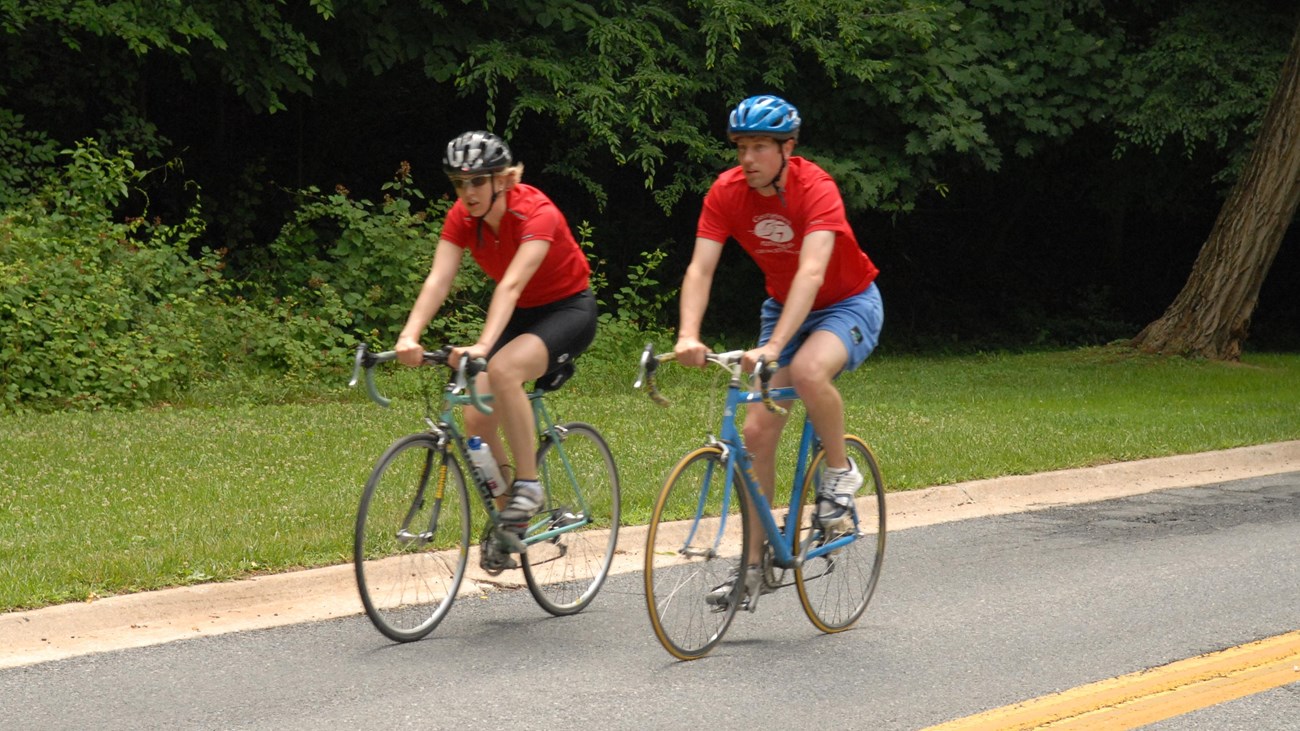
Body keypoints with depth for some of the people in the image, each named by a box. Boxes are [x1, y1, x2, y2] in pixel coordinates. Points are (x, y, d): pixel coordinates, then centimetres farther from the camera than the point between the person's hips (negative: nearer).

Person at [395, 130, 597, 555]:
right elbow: (437, 281, -22)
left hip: (569, 309, -6)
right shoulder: (462, 217, -10)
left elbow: (511, 285, -40)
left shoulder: (536, 214, -27)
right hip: (521, 315, 6)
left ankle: (528, 484, -21)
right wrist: (409, 337, -39)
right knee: (477, 420, -11)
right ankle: (508, 522, 10)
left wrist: (482, 346, -53)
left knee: (503, 370, -35)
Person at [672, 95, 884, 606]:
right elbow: (700, 269, -22)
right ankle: (754, 563, 7)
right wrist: (687, 336, -39)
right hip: (783, 306, 5)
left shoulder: (815, 189, -29)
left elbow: (812, 273, -40)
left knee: (809, 371, -37)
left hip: (848, 305, -5)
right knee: (756, 433, -4)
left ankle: (840, 472, -10)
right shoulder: (727, 192, -15)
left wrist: (773, 347, -51)